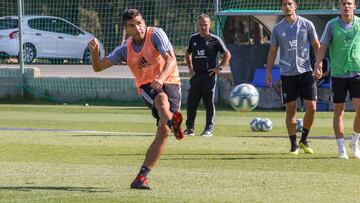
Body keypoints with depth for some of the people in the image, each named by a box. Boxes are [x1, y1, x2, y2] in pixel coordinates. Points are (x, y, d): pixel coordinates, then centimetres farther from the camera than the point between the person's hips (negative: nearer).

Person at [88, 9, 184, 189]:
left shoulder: (156, 34, -9)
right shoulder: (125, 49, 3)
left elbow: (171, 60, -21)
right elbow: (98, 67, 4)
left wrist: (162, 78, -40)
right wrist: (94, 52, -18)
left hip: (168, 82, -2)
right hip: (147, 86, 2)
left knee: (163, 132, -16)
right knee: (161, 99, -36)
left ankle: (142, 177, -11)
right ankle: (172, 122, -69)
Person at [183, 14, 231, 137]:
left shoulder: (214, 40, -1)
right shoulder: (193, 39, 12)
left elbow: (227, 55, 3)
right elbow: (188, 54, 27)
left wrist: (219, 68, -4)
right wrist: (190, 68, 15)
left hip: (209, 75, -4)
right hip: (196, 75, 4)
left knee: (209, 103, -1)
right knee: (191, 103, 3)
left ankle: (209, 128, 5)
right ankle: (190, 128, 11)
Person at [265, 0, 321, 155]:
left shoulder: (306, 25, 3)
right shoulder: (278, 29, 5)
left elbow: (317, 46, 8)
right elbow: (272, 52, 10)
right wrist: (268, 72, 3)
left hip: (305, 71, 0)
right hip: (287, 74, 0)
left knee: (311, 108, -5)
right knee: (290, 110, 1)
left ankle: (304, 140, 14)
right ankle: (293, 145, 9)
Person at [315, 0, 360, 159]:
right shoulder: (332, 25, 2)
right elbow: (323, 46, -1)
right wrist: (318, 61, -17)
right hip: (338, 73, -1)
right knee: (339, 110, 2)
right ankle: (341, 149, 9)